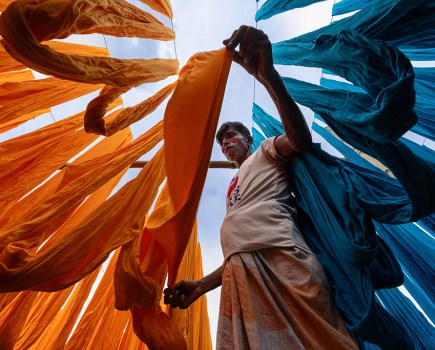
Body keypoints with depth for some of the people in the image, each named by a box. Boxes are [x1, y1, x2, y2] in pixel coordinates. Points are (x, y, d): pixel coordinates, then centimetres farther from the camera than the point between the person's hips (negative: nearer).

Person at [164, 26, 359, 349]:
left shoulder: (265, 152, 18)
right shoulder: (233, 189, 34)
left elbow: (300, 139, -8)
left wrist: (267, 74, -18)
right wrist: (201, 286, 20)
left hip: (282, 259, -6)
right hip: (239, 274, 7)